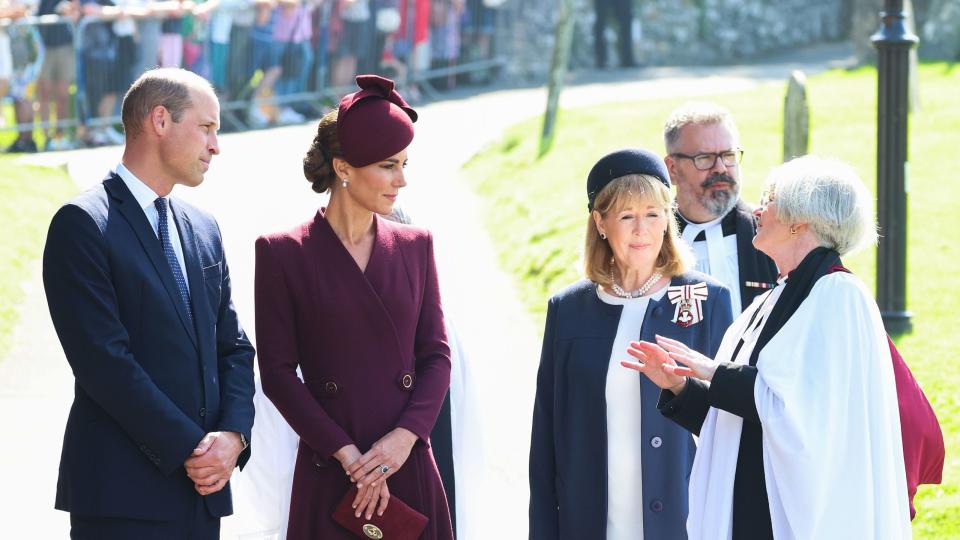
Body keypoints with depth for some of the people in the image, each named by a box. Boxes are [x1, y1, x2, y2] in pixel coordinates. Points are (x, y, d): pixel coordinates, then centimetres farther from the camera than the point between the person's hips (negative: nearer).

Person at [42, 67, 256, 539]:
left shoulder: (203, 229, 17)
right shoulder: (83, 223, -7)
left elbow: (233, 347, 16)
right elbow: (104, 359, -14)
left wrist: (233, 434, -3)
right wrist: (190, 448, -14)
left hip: (202, 488, 7)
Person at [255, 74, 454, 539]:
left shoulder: (414, 247, 9)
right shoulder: (283, 255, -1)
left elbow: (436, 354, 6)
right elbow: (277, 372, -4)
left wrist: (405, 436, -10)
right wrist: (346, 453, -11)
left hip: (409, 468, 3)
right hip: (330, 475, -3)